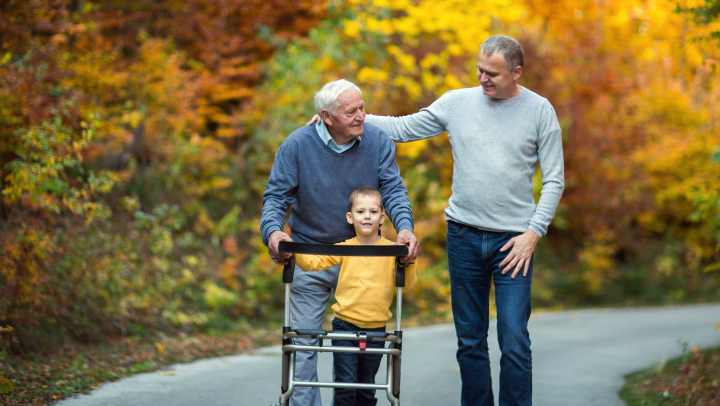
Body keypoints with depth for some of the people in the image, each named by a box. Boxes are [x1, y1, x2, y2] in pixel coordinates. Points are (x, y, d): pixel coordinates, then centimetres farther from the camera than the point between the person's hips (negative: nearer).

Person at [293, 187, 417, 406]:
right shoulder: (344, 248, -1)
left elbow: (408, 283, -7)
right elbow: (313, 261, -5)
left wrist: (408, 262, -23)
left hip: (376, 329, 1)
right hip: (345, 326, -1)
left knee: (366, 387, 15)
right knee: (345, 386, -5)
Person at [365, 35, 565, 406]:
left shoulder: (540, 111, -1)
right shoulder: (458, 102, 5)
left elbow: (554, 180, -1)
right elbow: (403, 128, 9)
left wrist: (534, 233, -10)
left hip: (513, 239, -3)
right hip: (464, 235, 3)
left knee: (514, 341, -9)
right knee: (469, 339, 9)